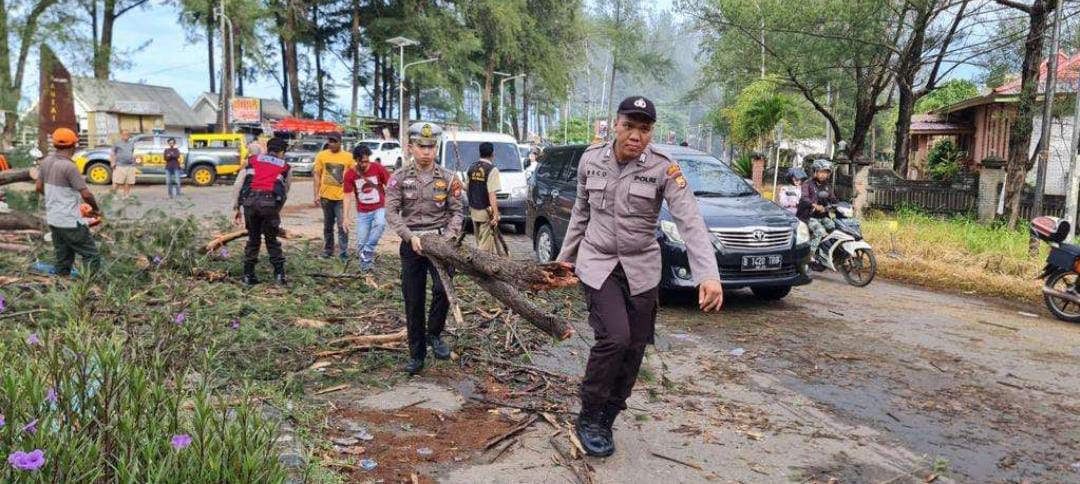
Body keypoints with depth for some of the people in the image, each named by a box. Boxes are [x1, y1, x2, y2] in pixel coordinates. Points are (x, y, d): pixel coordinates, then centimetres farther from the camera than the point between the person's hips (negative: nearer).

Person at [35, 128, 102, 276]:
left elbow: (39, 187, 15)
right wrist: (96, 209, -3)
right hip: (70, 222, -8)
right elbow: (86, 194, -20)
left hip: (53, 219, 8)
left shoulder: (46, 162, 4)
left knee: (62, 261, 17)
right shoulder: (69, 167, -20)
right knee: (92, 257, -4)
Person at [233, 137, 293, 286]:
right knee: (272, 240, 13)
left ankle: (248, 275, 20)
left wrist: (235, 208, 16)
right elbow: (285, 193, 17)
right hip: (270, 201, -2)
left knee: (253, 239, 17)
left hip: (250, 200, 2)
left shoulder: (252, 161, 24)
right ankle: (279, 274, 11)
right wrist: (276, 211, 27)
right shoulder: (285, 168, 21)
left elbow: (238, 186, 15)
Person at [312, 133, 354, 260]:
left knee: (342, 225, -6)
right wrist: (316, 194, -3)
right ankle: (327, 250, 24)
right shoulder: (321, 156, 1)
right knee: (328, 225, 13)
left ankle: (344, 252, 0)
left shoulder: (348, 157, -2)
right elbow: (317, 175, 3)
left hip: (341, 196, -2)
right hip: (326, 196, 2)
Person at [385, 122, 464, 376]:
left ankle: (434, 334, 5)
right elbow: (391, 213, -6)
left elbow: (457, 212, 2)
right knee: (413, 300, 5)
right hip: (411, 242, 1)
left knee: (443, 288, -22)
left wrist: (449, 236, -14)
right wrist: (410, 236, -18)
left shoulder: (448, 178, 1)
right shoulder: (400, 178, 0)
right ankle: (416, 354, 19)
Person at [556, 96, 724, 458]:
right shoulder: (591, 159, -5)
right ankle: (588, 418, 1)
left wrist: (708, 274, -36)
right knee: (614, 336, -20)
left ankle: (605, 422, 25)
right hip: (597, 263, -1)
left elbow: (691, 222, -23)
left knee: (633, 349, 4)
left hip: (641, 269, 1)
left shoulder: (663, 169, -13)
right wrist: (566, 256, 15)